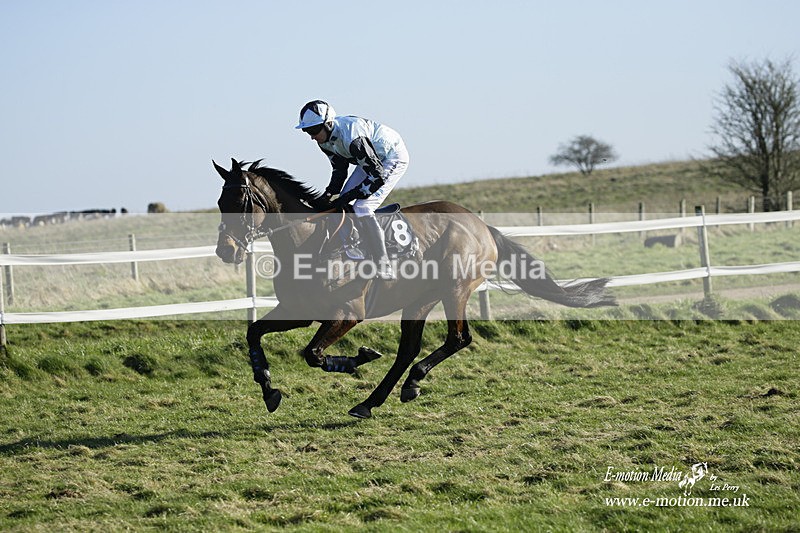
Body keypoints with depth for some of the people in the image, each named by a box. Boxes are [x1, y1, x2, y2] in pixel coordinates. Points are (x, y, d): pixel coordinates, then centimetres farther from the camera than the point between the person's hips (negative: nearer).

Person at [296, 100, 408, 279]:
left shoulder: (352, 138, -37)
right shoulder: (325, 140, -9)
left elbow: (378, 176, -34)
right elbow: (340, 168, 6)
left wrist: (349, 197, -30)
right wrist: (331, 192, -11)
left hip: (394, 158, -10)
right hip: (372, 158, 10)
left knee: (361, 208, -21)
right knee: (342, 206, 3)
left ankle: (384, 269, -17)